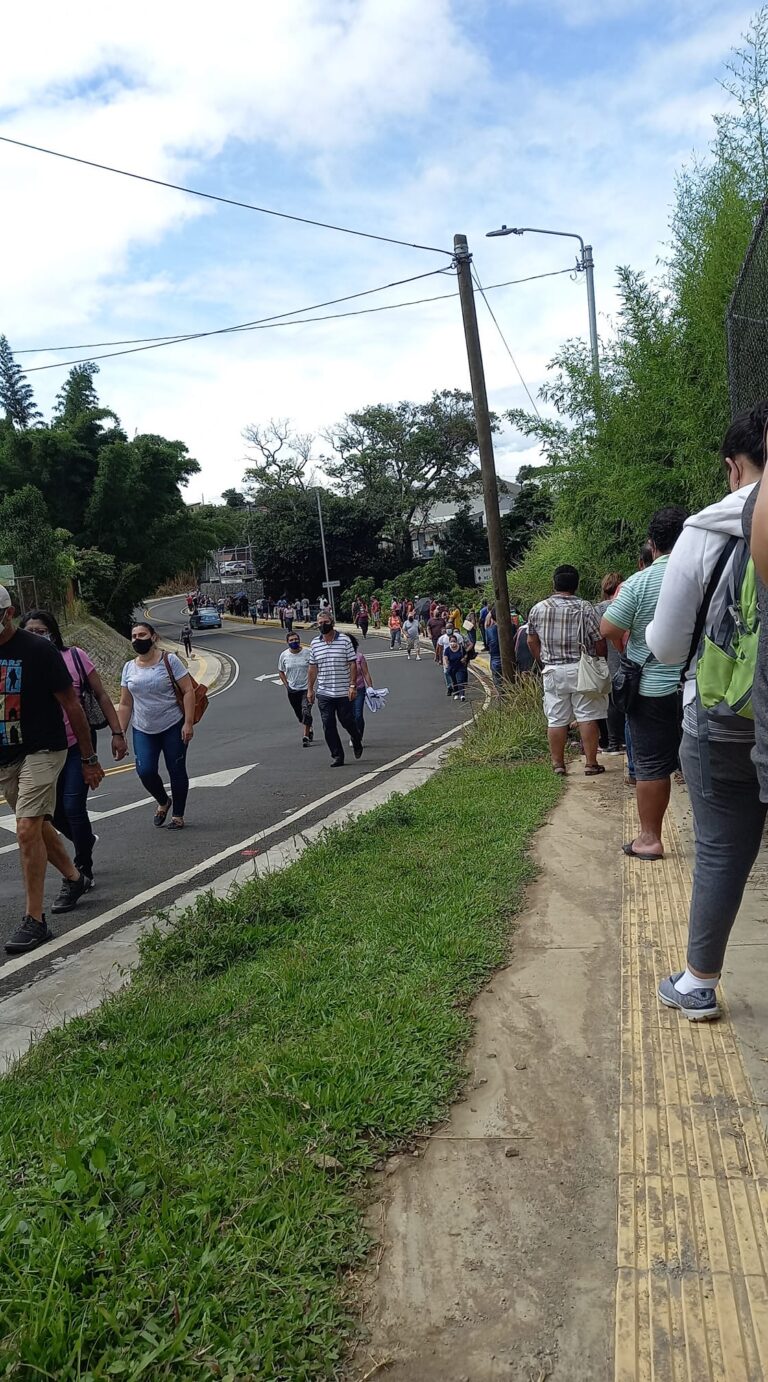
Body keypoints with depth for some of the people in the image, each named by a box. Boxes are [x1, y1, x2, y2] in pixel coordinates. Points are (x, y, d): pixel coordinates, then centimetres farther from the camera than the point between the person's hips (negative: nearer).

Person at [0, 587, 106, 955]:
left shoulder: (37, 650, -13)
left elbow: (71, 704, -8)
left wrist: (89, 758, -5)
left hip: (41, 752, -6)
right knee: (38, 827, 17)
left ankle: (34, 920, -6)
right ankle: (74, 878, 41)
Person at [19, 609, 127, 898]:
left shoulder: (74, 657, -8)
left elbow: (100, 695, -1)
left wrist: (117, 733, -2)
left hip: (78, 744, -3)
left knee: (72, 807, -10)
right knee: (54, 811, 12)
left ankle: (78, 877, 4)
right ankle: (85, 840, 44)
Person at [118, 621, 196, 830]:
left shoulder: (169, 660, -6)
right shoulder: (129, 668, 6)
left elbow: (188, 691, -9)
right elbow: (125, 704, 10)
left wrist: (188, 722, -16)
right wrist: (120, 732, 5)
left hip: (173, 727, -3)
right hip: (143, 730, 3)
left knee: (176, 771, 1)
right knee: (145, 771, -10)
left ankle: (178, 815, 16)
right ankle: (163, 802, 19)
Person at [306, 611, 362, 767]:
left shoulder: (344, 640, -4)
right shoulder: (315, 643, 6)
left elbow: (353, 664, -5)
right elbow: (313, 668, 12)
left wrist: (353, 685, -12)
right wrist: (310, 689, 10)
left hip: (344, 692, -3)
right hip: (324, 693, 3)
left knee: (347, 721, 7)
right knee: (328, 726, 0)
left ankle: (357, 742, 37)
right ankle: (337, 756, 8)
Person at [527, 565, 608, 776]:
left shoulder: (537, 609, 2)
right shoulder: (584, 608, -8)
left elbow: (532, 642, 10)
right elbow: (599, 641, -7)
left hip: (553, 672, 3)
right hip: (581, 670, -2)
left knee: (556, 720, 7)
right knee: (587, 717, 4)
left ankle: (558, 765, 13)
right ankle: (591, 763, 6)